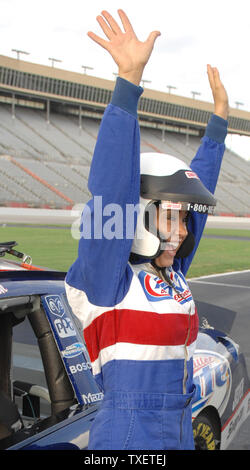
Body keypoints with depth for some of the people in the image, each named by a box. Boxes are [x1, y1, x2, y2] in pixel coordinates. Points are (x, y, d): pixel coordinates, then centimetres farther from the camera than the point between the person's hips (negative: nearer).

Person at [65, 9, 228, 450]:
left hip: (180, 432, 7)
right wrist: (128, 81, -33)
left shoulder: (169, 271, 4)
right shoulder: (105, 279, -15)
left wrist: (219, 118, 20)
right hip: (128, 434, -7)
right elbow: (111, 189, -28)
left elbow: (197, 186, 13)